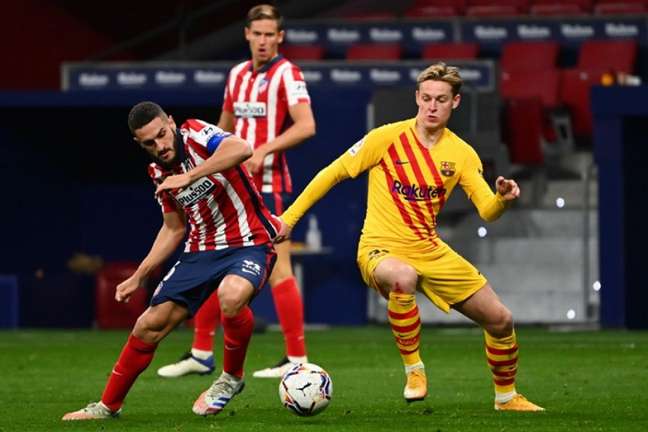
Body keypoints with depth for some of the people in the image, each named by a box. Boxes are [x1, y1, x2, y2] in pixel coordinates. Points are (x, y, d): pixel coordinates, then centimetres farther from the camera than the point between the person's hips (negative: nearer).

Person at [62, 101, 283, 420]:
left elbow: (242, 149, -36)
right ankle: (108, 405, 20)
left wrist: (190, 176, -36)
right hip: (202, 249, 7)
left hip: (249, 244, -7)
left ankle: (232, 378, -11)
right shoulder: (159, 173, 6)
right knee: (150, 324, 2)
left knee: (231, 295, -38)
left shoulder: (195, 135, -15)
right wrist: (138, 277, 16)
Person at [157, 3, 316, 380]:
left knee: (277, 270, -10)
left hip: (269, 187, -8)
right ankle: (202, 354, 19)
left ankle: (297, 359, -5)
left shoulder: (287, 74, -8)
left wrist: (263, 151, -26)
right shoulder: (238, 74, 14)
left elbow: (306, 126, -20)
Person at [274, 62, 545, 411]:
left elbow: (487, 212, -1)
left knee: (500, 320, 4)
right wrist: (289, 218, -4)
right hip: (381, 249, -5)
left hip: (431, 252, 5)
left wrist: (503, 199, -26)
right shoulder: (388, 138, -10)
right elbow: (333, 173, -3)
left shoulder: (461, 154, 2)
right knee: (403, 277, -43)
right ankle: (414, 370, -25)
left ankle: (506, 396, 30)